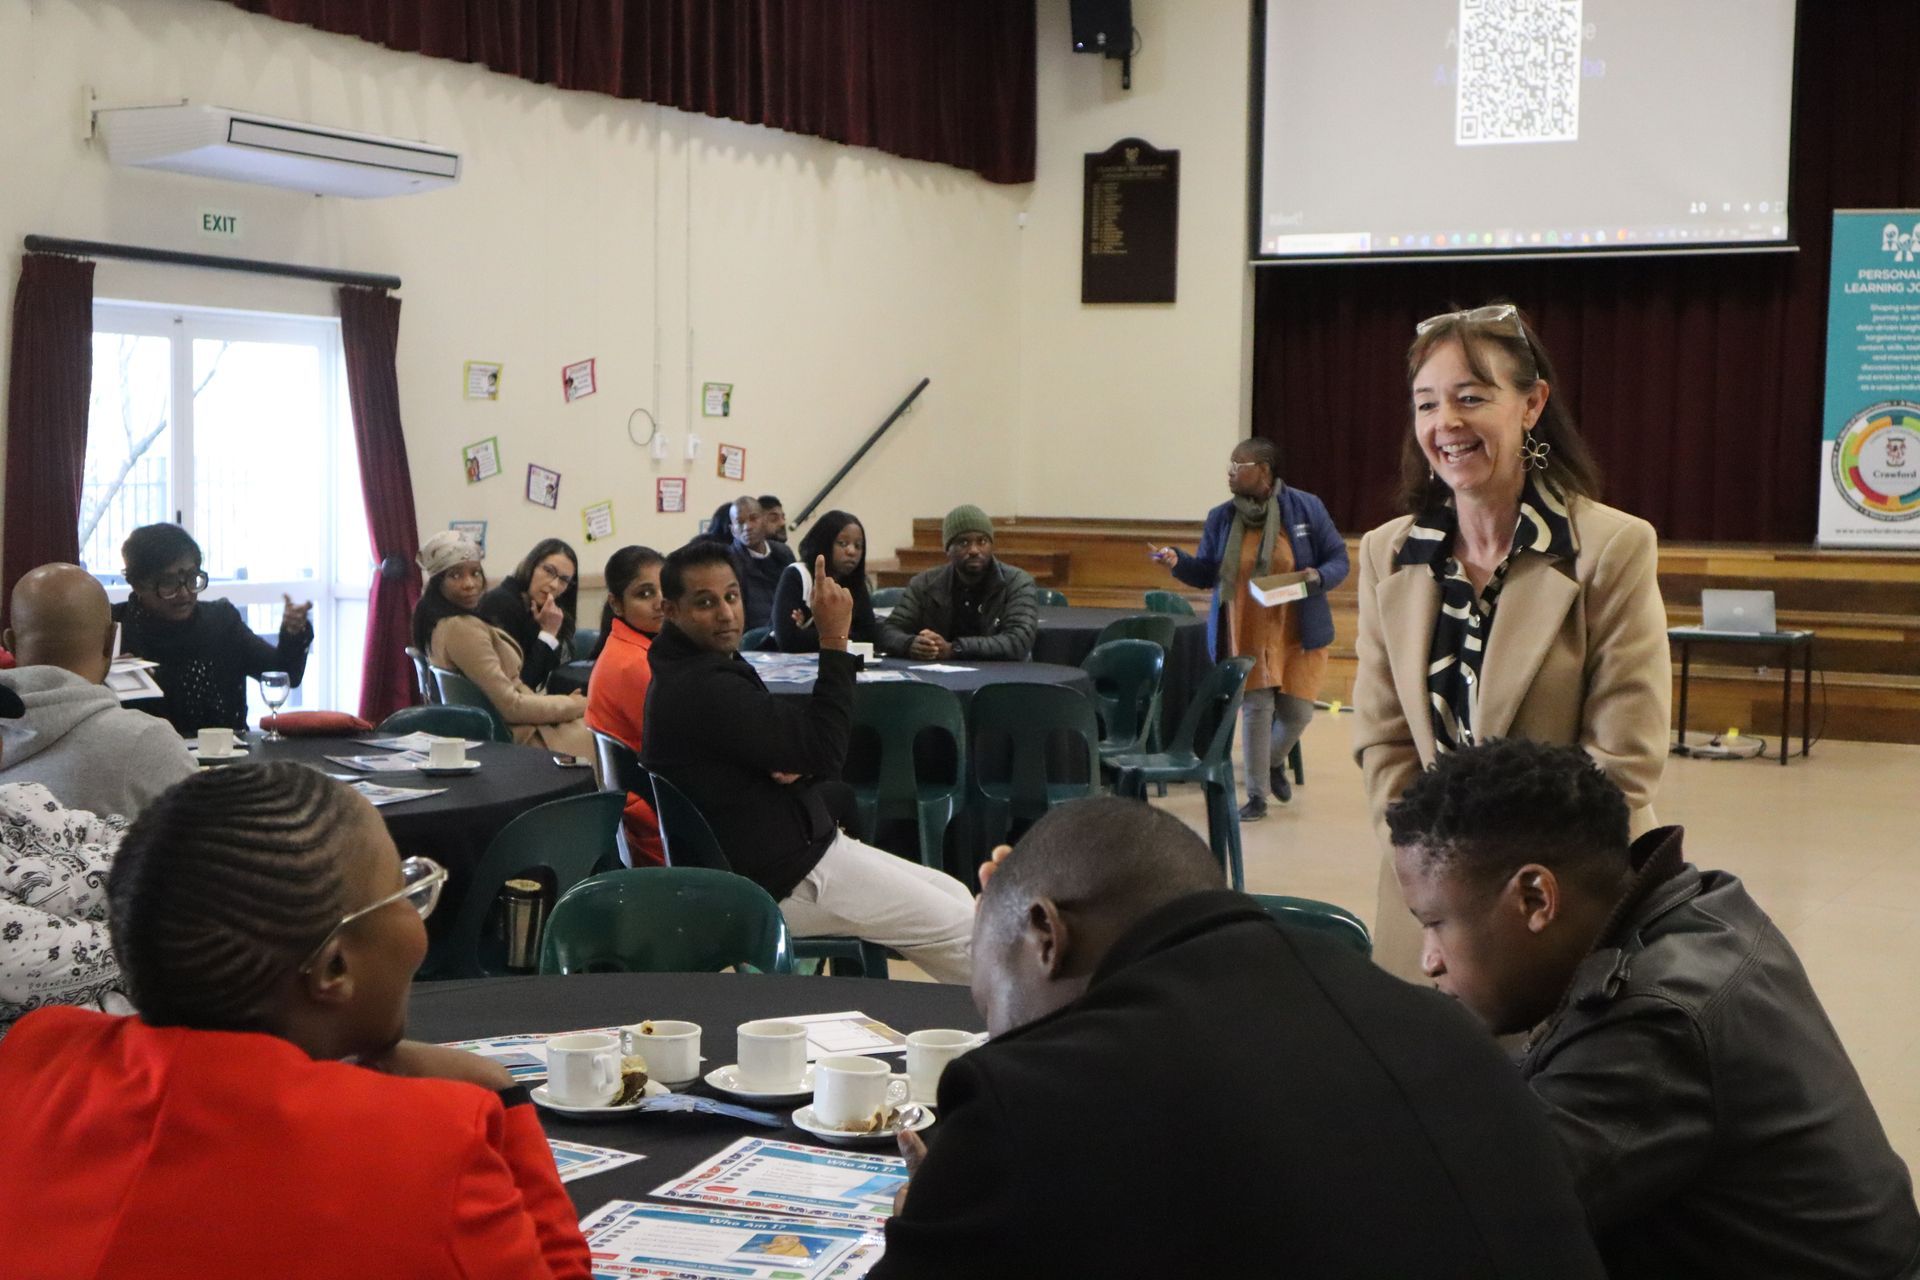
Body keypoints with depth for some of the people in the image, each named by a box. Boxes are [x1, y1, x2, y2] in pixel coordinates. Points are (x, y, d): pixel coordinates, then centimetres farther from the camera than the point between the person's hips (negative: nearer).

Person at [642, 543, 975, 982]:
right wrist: (834, 642, -21)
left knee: (955, 896, 16)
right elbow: (825, 749, -23)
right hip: (790, 880, -11)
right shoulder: (704, 689, -25)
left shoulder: (690, 672, 9)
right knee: (966, 929, -2)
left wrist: (799, 763, -10)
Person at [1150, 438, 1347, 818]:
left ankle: (1274, 762, 36)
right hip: (1246, 634, 1)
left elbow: (1338, 559, 0)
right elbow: (1207, 573, 8)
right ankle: (1257, 796, 8)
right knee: (1256, 708, -3)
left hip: (1298, 633, -1)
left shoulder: (1306, 508, -5)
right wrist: (1178, 562, -11)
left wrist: (1319, 577, -22)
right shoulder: (1220, 517, 2)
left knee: (1297, 711, 3)